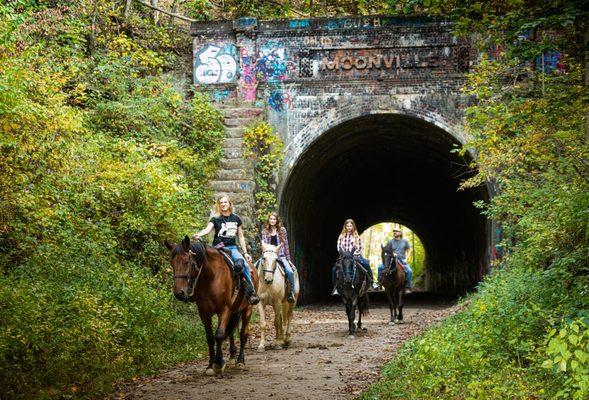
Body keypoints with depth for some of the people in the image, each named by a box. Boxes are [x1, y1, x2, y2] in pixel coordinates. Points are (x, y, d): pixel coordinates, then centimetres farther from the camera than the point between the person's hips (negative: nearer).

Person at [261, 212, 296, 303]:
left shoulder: (282, 230, 8)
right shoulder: (265, 231, 11)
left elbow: (286, 245, 8)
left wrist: (288, 259, 5)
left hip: (280, 256, -1)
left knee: (290, 271, -26)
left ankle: (291, 293, -14)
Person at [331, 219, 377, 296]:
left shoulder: (357, 236, 6)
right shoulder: (341, 236, 8)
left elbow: (360, 247, 2)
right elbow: (339, 247, 4)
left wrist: (355, 253, -14)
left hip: (355, 256, -1)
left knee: (367, 264, -25)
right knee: (334, 269, -19)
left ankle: (372, 282, -11)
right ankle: (335, 287, -4)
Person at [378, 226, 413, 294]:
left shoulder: (405, 241, 7)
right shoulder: (390, 242, 5)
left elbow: (410, 250, 12)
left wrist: (406, 259, 0)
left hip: (402, 260, -1)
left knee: (409, 271, -27)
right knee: (380, 267, -20)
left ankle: (407, 287, -14)